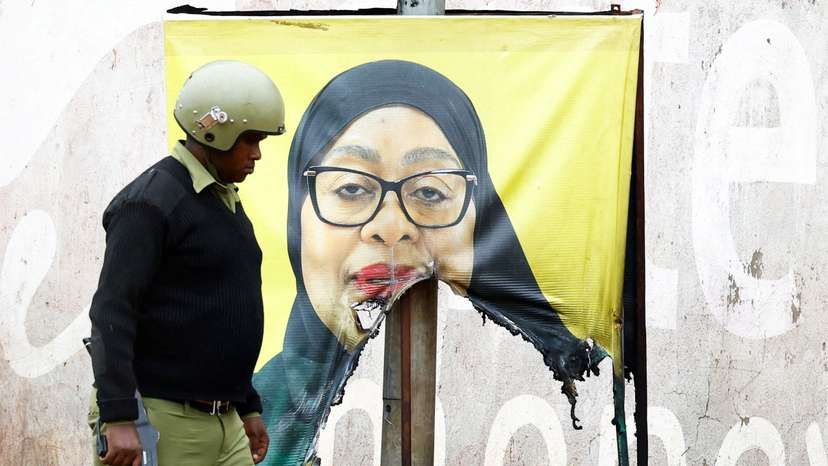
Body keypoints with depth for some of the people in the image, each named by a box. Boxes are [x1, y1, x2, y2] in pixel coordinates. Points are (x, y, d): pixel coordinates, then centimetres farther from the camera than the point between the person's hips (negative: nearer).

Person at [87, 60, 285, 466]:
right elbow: (111, 314, -18)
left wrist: (248, 407, 25)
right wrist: (118, 418, -25)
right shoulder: (151, 202, -11)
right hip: (165, 420, -8)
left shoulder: (225, 201, 18)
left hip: (224, 424, 9)